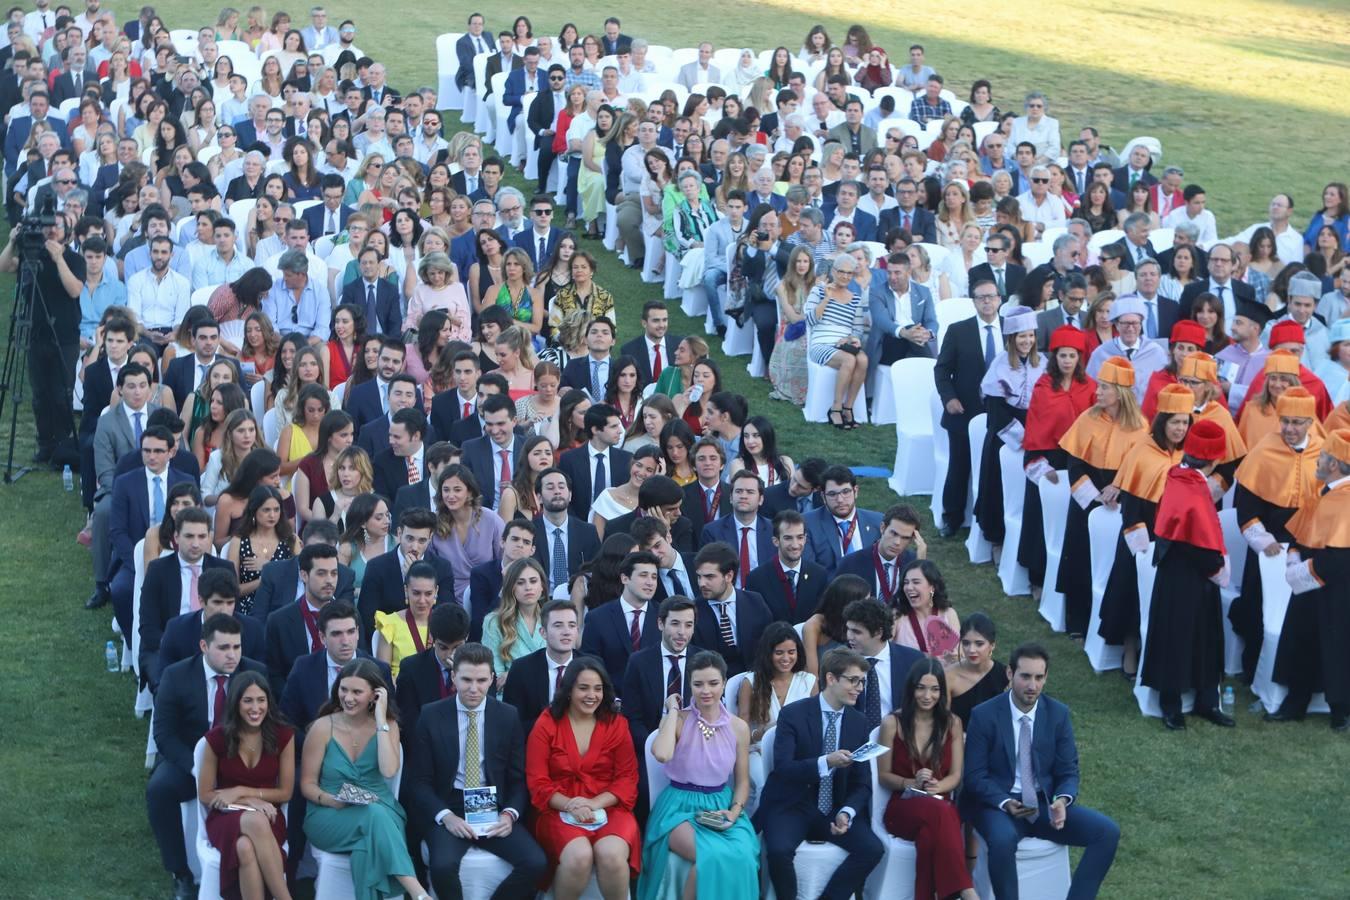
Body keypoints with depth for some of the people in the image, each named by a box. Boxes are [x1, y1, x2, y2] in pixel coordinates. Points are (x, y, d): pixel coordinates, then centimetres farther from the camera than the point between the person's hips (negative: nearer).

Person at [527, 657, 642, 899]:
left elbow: (628, 777, 4)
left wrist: (595, 803, -14)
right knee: (578, 855, -33)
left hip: (608, 808, 1)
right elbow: (537, 782, -1)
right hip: (560, 810, -1)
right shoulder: (546, 724, 3)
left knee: (611, 853, -32)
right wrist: (570, 806, -18)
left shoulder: (617, 724, 8)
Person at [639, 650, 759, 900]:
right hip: (680, 806, -2)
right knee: (711, 856, -34)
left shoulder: (738, 727, 4)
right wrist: (673, 711, -15)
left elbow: (742, 781, 11)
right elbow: (661, 754, -27)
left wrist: (734, 812, -9)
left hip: (720, 807, 2)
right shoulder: (677, 720, -4)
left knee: (740, 857, -31)